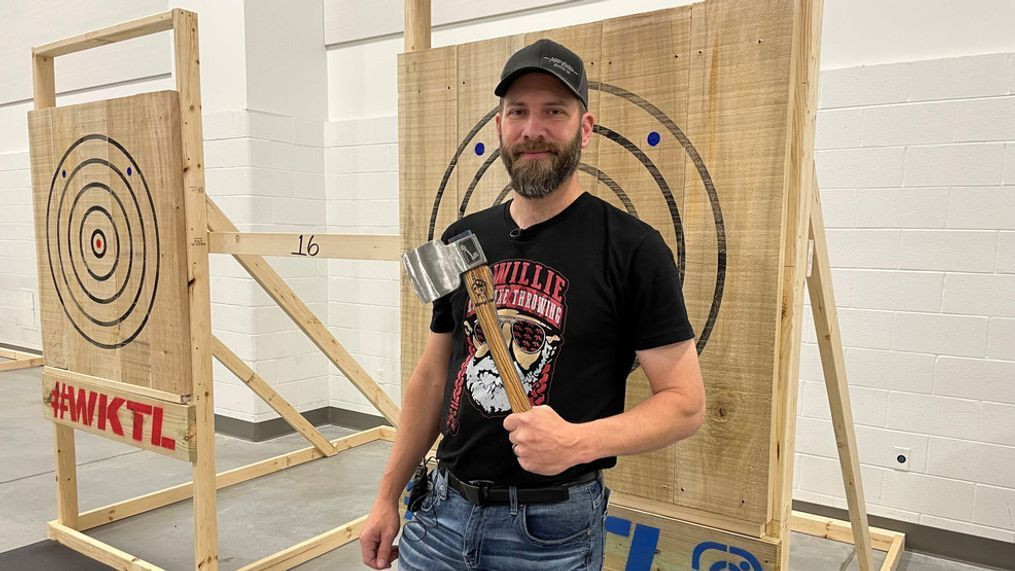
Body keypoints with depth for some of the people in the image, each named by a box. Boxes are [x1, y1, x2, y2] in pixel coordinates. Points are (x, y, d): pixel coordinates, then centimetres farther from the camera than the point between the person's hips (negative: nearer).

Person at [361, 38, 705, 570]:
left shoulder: (632, 248, -12)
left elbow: (685, 403, -11)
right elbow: (433, 375, 9)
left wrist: (578, 442, -27)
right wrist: (388, 496, 10)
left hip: (552, 527, -4)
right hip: (443, 510, 4)